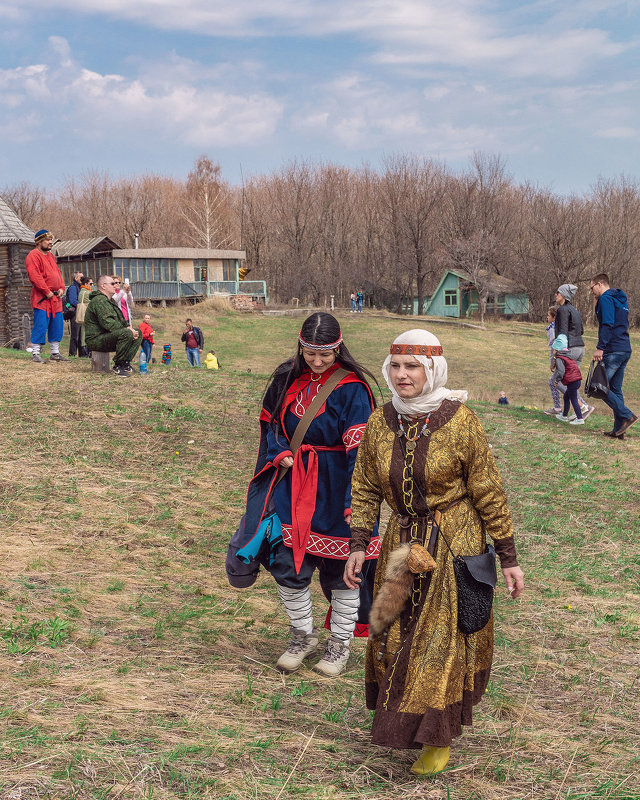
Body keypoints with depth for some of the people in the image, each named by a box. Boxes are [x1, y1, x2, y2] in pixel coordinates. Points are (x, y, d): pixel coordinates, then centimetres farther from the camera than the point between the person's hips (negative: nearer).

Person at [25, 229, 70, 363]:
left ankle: (55, 353, 19)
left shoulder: (50, 255, 21)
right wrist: (47, 292, -19)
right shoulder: (33, 255, -8)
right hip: (41, 298, -9)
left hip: (55, 297, 9)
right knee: (40, 325, -9)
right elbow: (34, 276, -18)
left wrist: (61, 288, 5)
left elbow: (58, 272, 22)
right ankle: (36, 354, -3)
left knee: (57, 325, 10)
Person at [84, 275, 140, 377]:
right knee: (127, 334, -32)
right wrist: (128, 330, -22)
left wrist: (128, 327, 5)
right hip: (96, 340, -11)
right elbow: (107, 323, -26)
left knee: (138, 334, 7)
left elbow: (120, 319, 27)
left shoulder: (110, 301, 22)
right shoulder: (99, 300, -15)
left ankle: (125, 362, 2)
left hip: (107, 337, 11)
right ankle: (118, 365, -22)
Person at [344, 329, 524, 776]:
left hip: (454, 543, -4)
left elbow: (488, 493, -9)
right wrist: (358, 546, 0)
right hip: (403, 542, 4)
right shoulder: (380, 423, -3)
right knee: (395, 631, 12)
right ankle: (396, 715, 35)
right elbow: (365, 490, 7)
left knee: (443, 636, 1)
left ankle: (439, 736, 19)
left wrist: (509, 558, -6)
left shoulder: (460, 422, -15)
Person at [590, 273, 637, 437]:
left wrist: (601, 347, -22)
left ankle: (627, 416, -12)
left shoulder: (606, 298, -7)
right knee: (615, 389, 10)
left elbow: (607, 324, -18)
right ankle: (619, 429, 8)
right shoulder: (621, 300, 22)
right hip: (626, 350, 10)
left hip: (613, 350, -10)